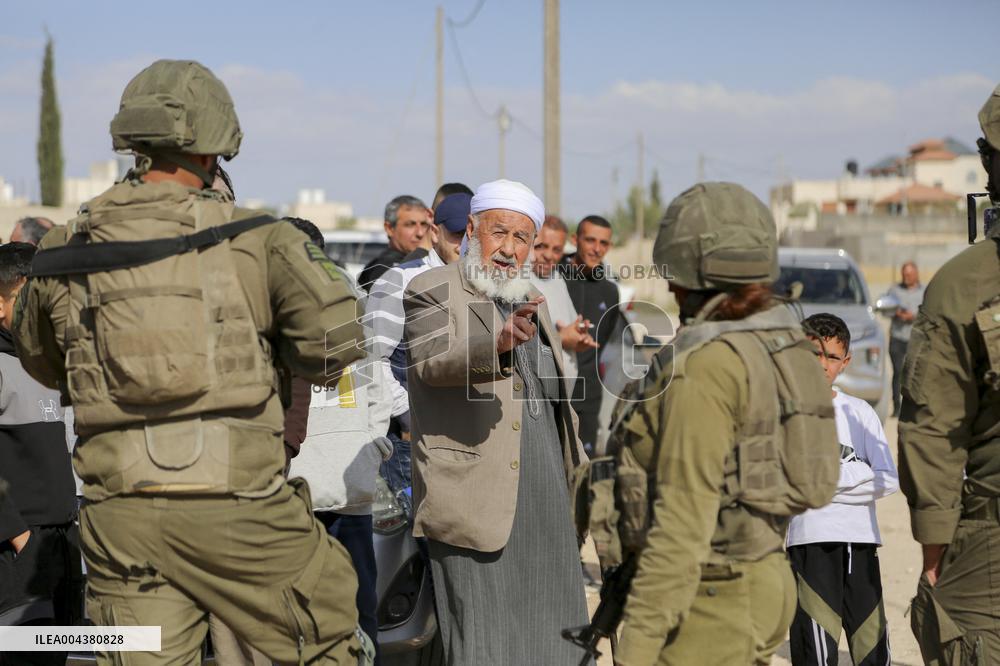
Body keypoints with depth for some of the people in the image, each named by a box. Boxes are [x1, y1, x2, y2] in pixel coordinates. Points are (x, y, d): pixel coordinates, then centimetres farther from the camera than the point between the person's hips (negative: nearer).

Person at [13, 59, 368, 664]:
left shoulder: (63, 256, 7)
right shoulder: (251, 239, -5)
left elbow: (42, 364, 23)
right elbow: (336, 337, -10)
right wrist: (290, 357, 10)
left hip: (118, 511, 4)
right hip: (233, 503, -3)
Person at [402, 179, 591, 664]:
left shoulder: (529, 300, 17)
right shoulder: (432, 290, -5)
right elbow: (429, 361, -25)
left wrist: (573, 466, 26)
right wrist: (497, 342, -43)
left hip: (545, 498, 7)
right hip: (477, 503, -7)